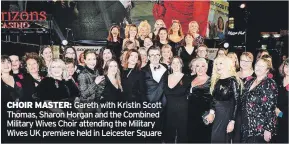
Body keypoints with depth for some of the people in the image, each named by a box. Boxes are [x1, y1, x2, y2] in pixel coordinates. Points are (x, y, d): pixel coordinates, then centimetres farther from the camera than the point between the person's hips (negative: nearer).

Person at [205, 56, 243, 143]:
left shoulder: (233, 81, -11)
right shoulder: (216, 80, 9)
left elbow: (236, 103, -14)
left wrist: (232, 121, -17)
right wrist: (211, 112, 0)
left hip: (227, 116, -6)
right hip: (216, 116, 7)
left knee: (219, 139, -2)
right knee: (215, 139, 12)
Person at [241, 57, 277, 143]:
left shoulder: (270, 84, -10)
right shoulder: (250, 82, 10)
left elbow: (270, 108, -15)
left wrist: (268, 129, -18)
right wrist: (243, 123, 13)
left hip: (260, 128, -6)